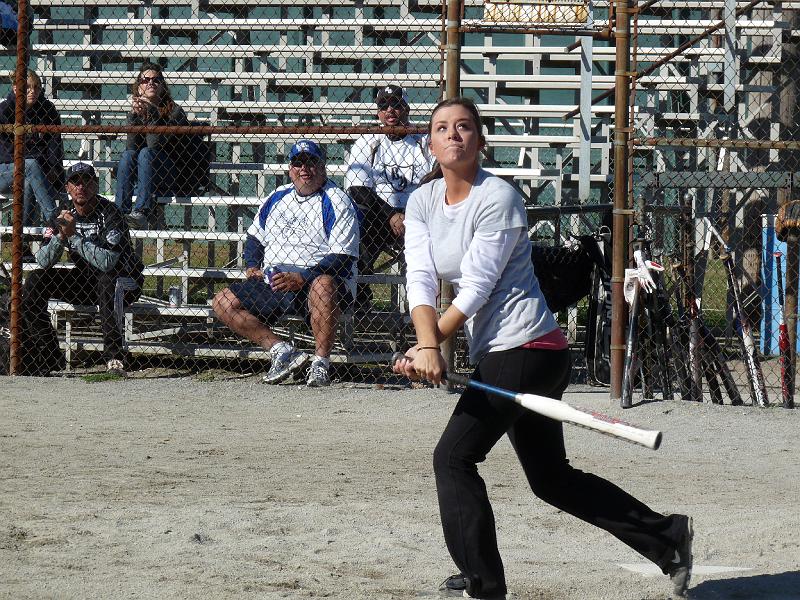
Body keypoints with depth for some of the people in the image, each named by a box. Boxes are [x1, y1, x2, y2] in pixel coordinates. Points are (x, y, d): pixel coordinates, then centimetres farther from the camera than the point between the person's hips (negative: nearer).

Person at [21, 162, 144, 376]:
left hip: (125, 283, -6)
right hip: (84, 282, 6)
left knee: (107, 281, -40)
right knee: (36, 281, -8)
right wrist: (61, 236, -23)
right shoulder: (65, 216, -1)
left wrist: (74, 236, -31)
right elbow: (43, 262, -6)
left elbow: (108, 262, -33)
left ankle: (114, 357, -41)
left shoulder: (109, 214, -20)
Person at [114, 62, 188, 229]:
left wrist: (153, 113, -28)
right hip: (142, 177, 3)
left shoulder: (173, 111, 0)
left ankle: (141, 213, -44)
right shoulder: (136, 113, 10)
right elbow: (132, 146, -7)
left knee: (146, 153, -28)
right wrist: (134, 116, -19)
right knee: (128, 155, -23)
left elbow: (159, 145, -17)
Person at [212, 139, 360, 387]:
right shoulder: (277, 197, 17)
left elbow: (343, 258, -13)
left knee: (323, 284, -41)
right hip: (272, 287, 6)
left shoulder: (336, 202, -4)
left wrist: (301, 280, -24)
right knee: (223, 302, -9)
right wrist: (251, 267, 7)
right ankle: (281, 350, -17)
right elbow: (255, 237, 29)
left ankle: (321, 363, -32)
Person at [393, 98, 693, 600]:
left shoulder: (498, 198, -12)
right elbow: (420, 280, -2)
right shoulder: (423, 202, 9)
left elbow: (476, 286, -16)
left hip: (523, 347, -8)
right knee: (552, 478, 14)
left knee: (453, 457, -10)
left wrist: (426, 349, -18)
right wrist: (427, 346, -18)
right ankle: (667, 536, 23)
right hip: (496, 354, 8)